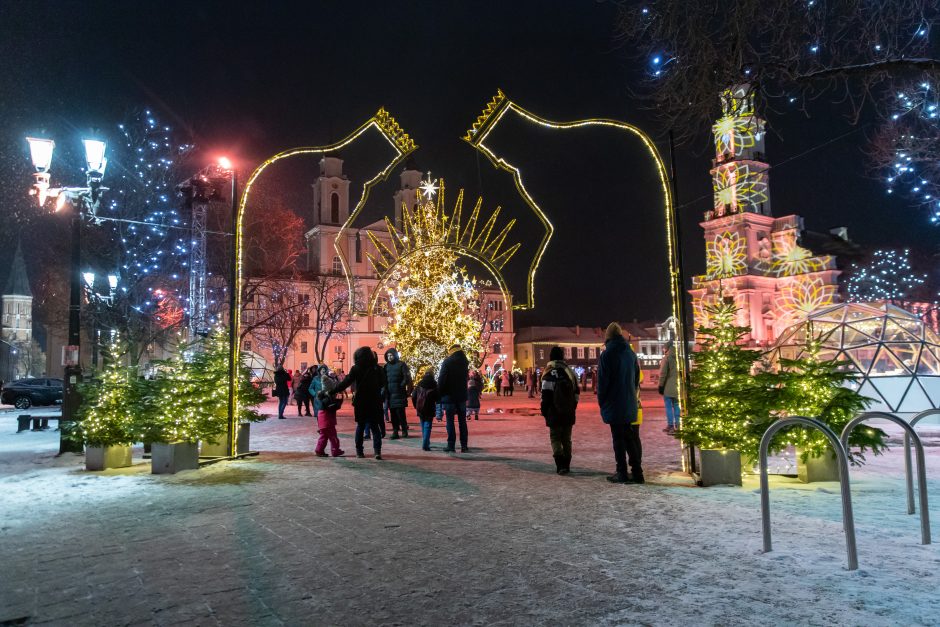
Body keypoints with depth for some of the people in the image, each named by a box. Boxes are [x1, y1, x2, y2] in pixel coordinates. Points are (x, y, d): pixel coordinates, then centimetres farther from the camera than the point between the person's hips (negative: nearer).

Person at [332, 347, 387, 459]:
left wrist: (332, 392, -2)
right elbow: (382, 384, 7)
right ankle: (377, 450, -10)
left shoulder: (356, 368, -6)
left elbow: (346, 382, -8)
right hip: (374, 401, 0)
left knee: (360, 426, 14)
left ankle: (359, 450, 15)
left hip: (360, 401, 0)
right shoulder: (377, 368, -2)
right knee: (375, 426, 5)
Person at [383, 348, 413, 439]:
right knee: (393, 413, 5)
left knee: (400, 412, -8)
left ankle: (404, 430, 2)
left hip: (399, 393, -5)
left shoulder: (401, 364, -1)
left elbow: (407, 377, -5)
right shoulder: (386, 366, 14)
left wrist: (401, 386, -11)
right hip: (389, 394, 5)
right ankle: (395, 431, 9)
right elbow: (384, 379, 14)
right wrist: (385, 391, 5)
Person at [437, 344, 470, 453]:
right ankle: (464, 446, 7)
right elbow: (465, 379, 11)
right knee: (462, 421, 8)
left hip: (449, 396, -4)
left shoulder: (447, 362, -8)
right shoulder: (465, 363, 7)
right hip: (462, 396, 4)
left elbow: (441, 379, -11)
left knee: (450, 421, 1)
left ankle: (451, 446, -1)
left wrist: (439, 393, -5)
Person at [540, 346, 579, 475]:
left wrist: (544, 412, 1)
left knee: (555, 438, 3)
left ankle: (560, 464, -11)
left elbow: (545, 396, -11)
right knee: (566, 439, 14)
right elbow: (576, 394, 11)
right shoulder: (571, 372, 6)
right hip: (569, 414, 5)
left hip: (554, 414, -5)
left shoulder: (549, 374, -12)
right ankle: (566, 465, 16)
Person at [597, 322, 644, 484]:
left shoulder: (606, 355, -10)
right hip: (630, 404, 5)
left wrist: (601, 401, 2)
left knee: (619, 439, -1)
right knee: (631, 438, 11)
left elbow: (602, 381, -10)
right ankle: (636, 472, 13)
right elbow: (636, 378, 12)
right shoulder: (631, 353, 7)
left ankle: (622, 473, 1)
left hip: (614, 404, -5)